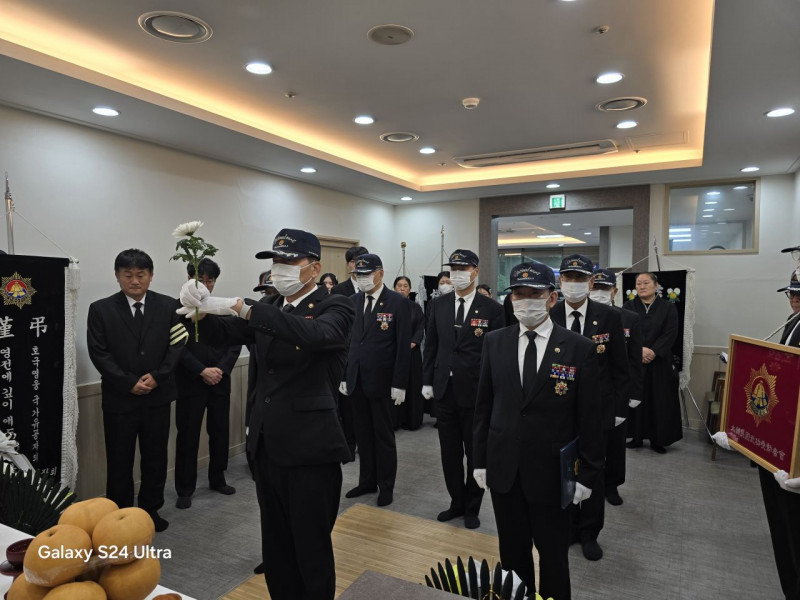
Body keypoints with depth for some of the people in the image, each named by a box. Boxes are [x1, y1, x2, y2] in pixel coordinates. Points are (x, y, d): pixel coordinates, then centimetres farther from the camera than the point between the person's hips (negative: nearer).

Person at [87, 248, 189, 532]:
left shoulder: (167, 306, 1)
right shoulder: (101, 309, -3)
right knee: (119, 462, 10)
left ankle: (150, 510, 30)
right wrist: (129, 383, -14)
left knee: (156, 458, 13)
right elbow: (99, 353, -7)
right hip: (119, 398, -1)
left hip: (158, 396, 2)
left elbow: (177, 344, -2)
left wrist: (157, 376, -13)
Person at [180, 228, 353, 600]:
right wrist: (200, 310, -15)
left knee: (311, 551, 8)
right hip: (267, 446, 6)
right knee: (276, 546, 21)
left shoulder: (335, 308, -11)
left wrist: (239, 305, -34)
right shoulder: (270, 309, 10)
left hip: (309, 450, -6)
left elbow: (314, 334, -31)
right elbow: (226, 334, 6)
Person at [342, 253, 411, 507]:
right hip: (356, 380, 5)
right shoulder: (353, 301, 7)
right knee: (363, 434, 15)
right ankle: (367, 481, 29)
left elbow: (403, 346, -10)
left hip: (382, 381, -5)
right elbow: (348, 339, 9)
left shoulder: (398, 303, -9)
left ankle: (386, 486, 23)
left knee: (384, 436, 8)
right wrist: (344, 374, 7)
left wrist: (399, 384, -12)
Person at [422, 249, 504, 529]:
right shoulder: (438, 305, 4)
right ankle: (457, 502, 33)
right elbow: (431, 345, 8)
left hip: (477, 391, -3)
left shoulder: (492, 308, -7)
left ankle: (472, 508, 29)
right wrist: (427, 380, 6)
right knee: (449, 451, 14)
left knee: (476, 453, 10)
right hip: (445, 390, 4)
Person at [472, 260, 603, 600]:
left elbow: (590, 418, -5)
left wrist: (587, 474, -5)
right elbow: (483, 406, 4)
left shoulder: (580, 349, -9)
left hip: (553, 473, -2)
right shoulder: (495, 342, -1)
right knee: (512, 553, 17)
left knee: (554, 556, 15)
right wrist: (480, 459, 4)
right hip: (504, 470, 3)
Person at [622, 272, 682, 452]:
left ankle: (657, 439, 14)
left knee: (659, 401, 3)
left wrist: (653, 352, -17)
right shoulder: (628, 307, 5)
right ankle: (637, 436, 14)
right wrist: (639, 349, -18)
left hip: (659, 363, 0)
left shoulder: (668, 308, 4)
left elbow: (670, 334, -6)